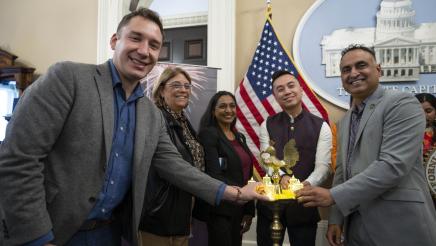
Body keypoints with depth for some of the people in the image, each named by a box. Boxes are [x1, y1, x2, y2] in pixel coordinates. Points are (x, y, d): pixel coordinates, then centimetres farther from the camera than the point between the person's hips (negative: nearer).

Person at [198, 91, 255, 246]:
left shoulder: (240, 137, 13)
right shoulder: (208, 134, -9)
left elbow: (245, 176, 14)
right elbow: (214, 175, -17)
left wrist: (249, 209, 11)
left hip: (240, 208, 7)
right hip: (220, 208, -7)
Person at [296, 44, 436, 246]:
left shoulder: (402, 103, -11)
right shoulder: (345, 121, 13)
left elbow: (394, 165, -22)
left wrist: (333, 196, -22)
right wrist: (336, 218, 8)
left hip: (398, 227, -7)